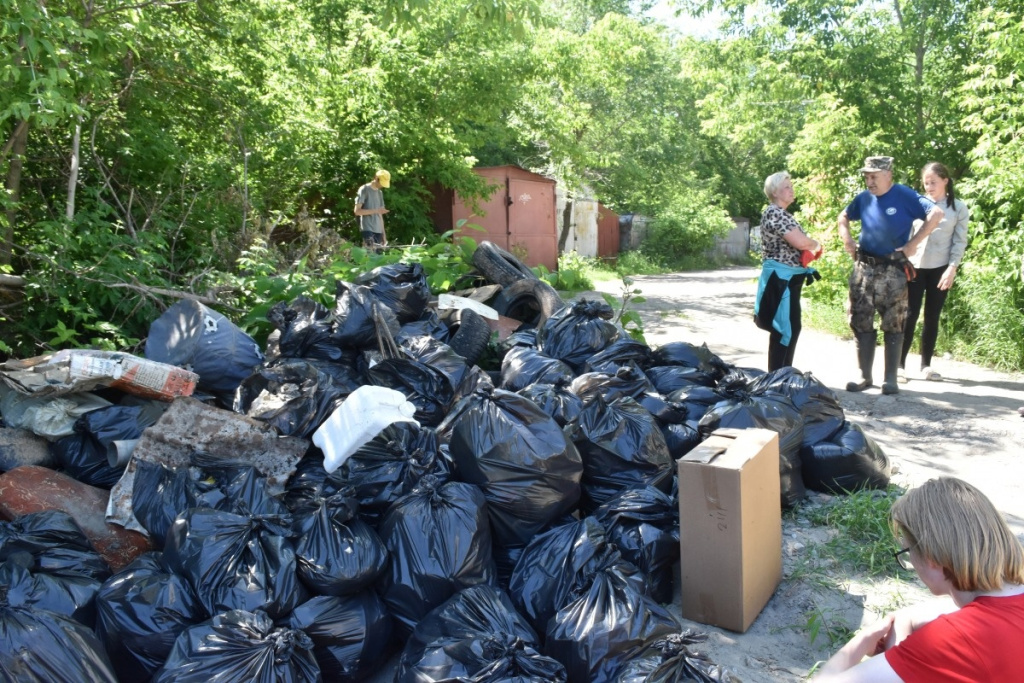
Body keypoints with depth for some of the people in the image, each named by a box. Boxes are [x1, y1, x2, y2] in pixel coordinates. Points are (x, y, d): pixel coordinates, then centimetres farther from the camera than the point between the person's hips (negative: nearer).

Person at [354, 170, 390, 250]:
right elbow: (357, 211, -8)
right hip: (368, 229, -6)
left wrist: (383, 233, 12)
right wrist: (375, 211, -15)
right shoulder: (364, 190, -2)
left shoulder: (380, 193, 18)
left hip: (378, 230, 6)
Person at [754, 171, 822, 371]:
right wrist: (817, 246, -3)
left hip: (787, 278, 10)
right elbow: (801, 242, -24)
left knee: (792, 327, 14)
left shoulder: (780, 213, 18)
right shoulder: (775, 213, -15)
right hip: (781, 278, -10)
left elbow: (793, 244, 22)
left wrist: (811, 247, 2)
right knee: (783, 329, -6)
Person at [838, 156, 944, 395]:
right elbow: (844, 216, 24)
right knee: (861, 324, 6)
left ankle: (890, 378, 8)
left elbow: (936, 214, -18)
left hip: (893, 271, -5)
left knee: (893, 326, 2)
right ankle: (865, 376, 14)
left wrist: (912, 244, -19)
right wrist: (846, 238, 6)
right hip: (864, 268, 5)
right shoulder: (864, 198, 7)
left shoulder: (905, 196, -8)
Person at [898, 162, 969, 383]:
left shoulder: (958, 208, 3)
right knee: (910, 315, -3)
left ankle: (926, 365, 13)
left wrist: (952, 268, -9)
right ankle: (900, 364, 0)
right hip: (914, 266, 0)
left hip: (940, 269, 0)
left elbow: (960, 242, 1)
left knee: (932, 317, 5)